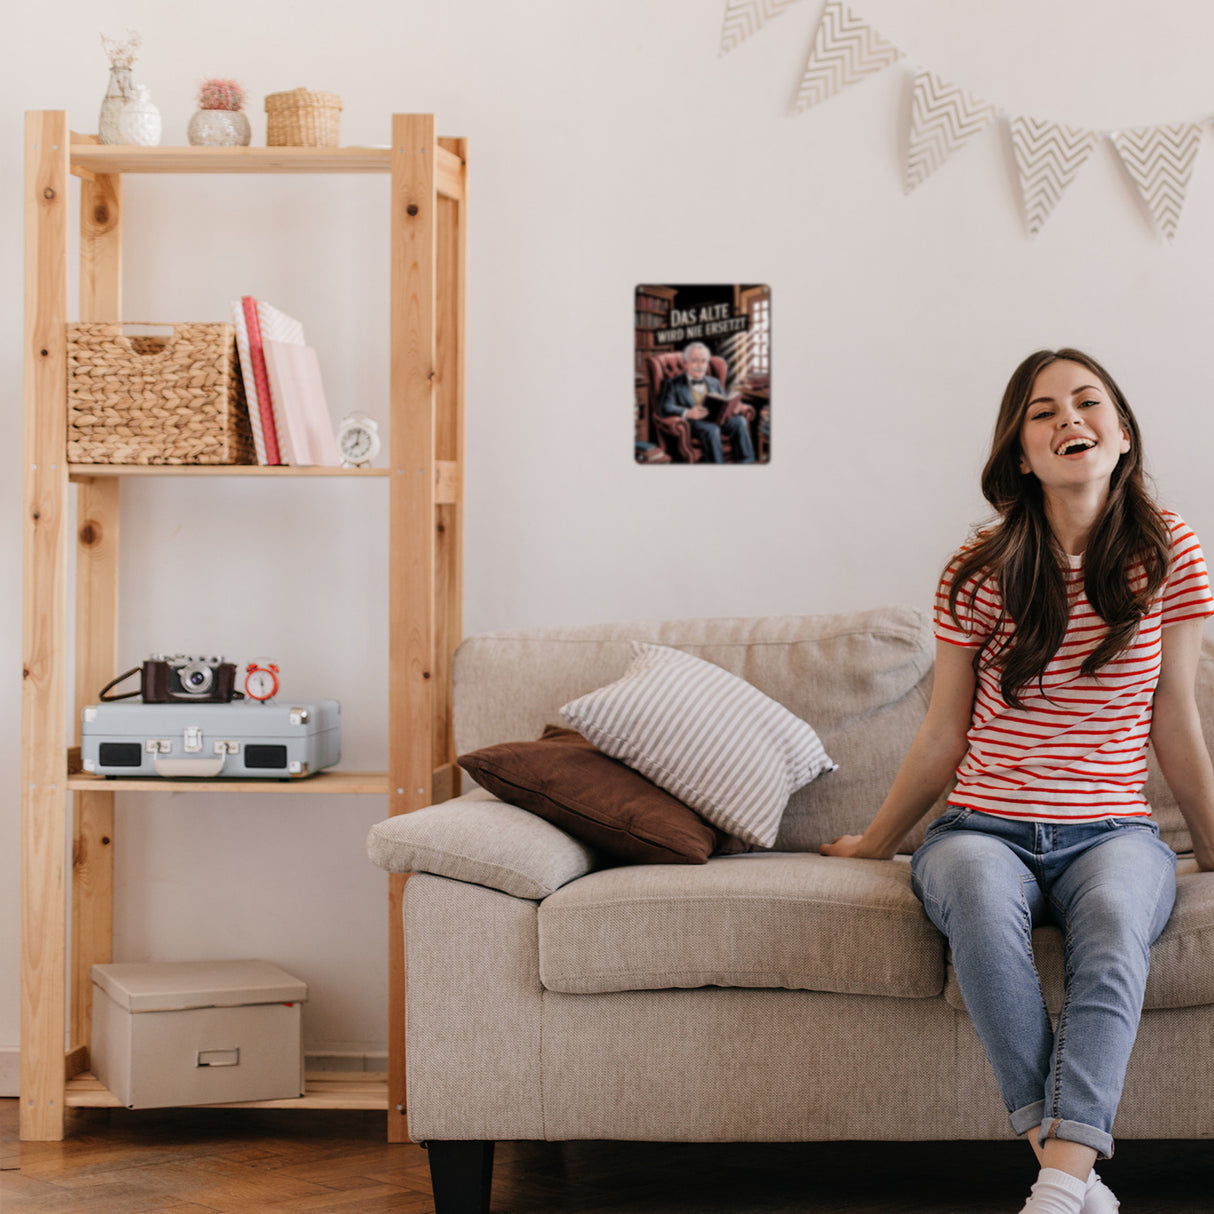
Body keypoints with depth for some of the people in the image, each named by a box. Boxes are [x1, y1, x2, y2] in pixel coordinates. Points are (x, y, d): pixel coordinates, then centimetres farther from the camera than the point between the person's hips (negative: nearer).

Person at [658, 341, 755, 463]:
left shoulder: (714, 382, 30)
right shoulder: (673, 384, 13)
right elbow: (664, 408, -4)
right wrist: (688, 413, -24)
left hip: (717, 419, 5)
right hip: (693, 423, -5)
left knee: (739, 421, -28)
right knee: (711, 428, -38)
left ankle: (746, 464, -36)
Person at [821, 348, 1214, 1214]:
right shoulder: (981, 574, 2)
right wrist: (875, 843, 18)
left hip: (1112, 830, 0)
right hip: (985, 827, 0)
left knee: (1114, 914, -37)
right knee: (980, 893, -38)